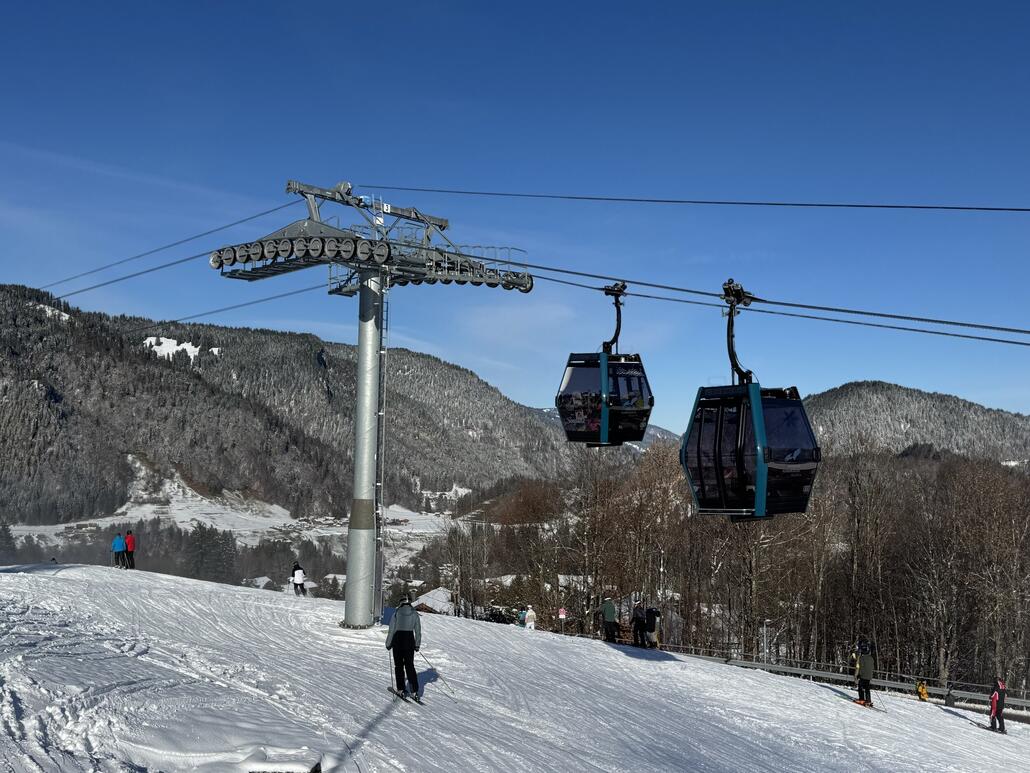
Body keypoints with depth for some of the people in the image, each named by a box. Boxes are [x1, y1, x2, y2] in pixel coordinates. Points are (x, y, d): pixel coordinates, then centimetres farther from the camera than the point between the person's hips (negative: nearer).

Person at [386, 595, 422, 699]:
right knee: (410, 665, 8)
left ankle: (401, 690, 8)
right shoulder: (415, 614, 2)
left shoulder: (397, 613, -5)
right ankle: (414, 691, 1)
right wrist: (417, 644, 14)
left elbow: (392, 630, -5)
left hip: (398, 640, -2)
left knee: (399, 665, 10)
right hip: (410, 639, 2)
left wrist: (388, 643, 5)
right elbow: (418, 631, 4)